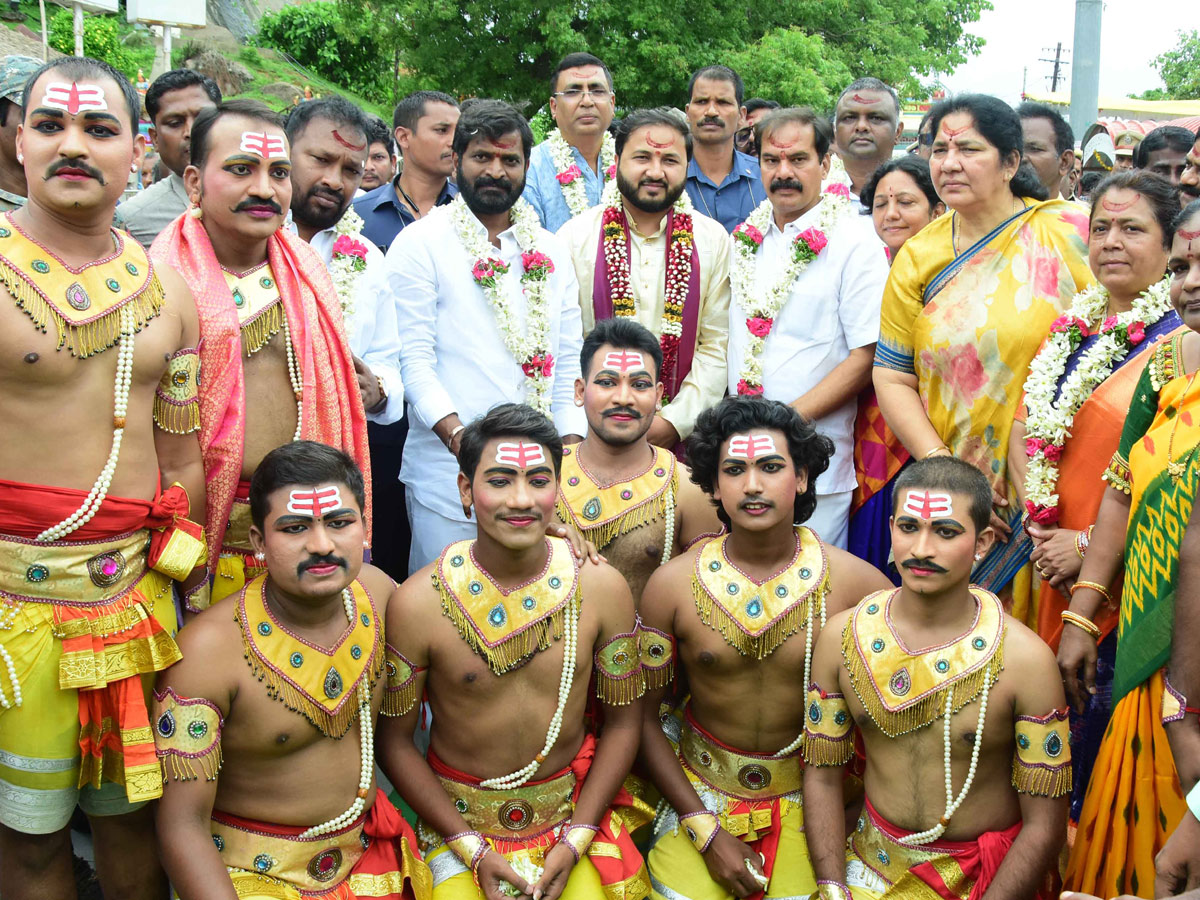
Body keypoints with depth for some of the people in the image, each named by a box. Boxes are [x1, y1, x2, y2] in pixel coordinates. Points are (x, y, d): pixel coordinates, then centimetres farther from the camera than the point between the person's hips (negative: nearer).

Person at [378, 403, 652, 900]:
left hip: (575, 811, 1)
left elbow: (622, 722, 0)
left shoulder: (601, 588, -9)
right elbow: (395, 740, -5)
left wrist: (575, 841, -6)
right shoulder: (417, 603, -14)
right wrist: (472, 848, -9)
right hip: (458, 819, -1)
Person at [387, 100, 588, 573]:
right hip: (449, 474, -4)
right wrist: (459, 437, -20)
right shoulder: (420, 244, 0)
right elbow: (414, 358, -8)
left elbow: (569, 361, 14)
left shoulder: (551, 251, 14)